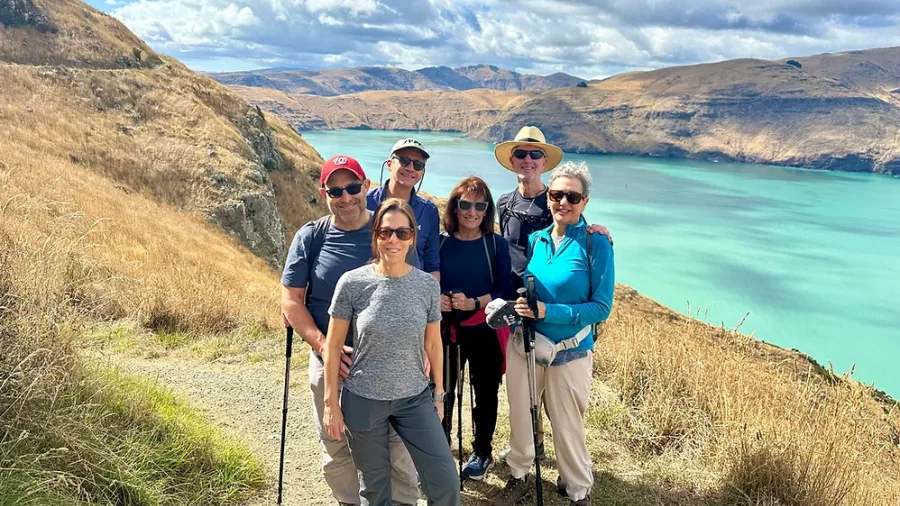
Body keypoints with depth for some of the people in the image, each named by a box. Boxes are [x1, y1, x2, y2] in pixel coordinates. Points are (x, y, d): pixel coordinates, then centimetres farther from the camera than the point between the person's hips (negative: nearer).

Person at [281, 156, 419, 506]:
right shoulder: (310, 237, -3)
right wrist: (322, 345, -15)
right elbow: (291, 300, -2)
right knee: (336, 448, 16)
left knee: (398, 445, 8)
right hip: (330, 362, 1)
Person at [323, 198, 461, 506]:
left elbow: (433, 345, 6)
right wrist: (331, 403, -3)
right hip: (363, 400, -1)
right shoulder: (352, 283, -12)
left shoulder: (428, 285, -5)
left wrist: (439, 394, 11)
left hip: (415, 399, 2)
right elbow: (333, 346, -4)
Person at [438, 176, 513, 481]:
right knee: (442, 392, 3)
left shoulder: (497, 245, -4)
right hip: (446, 330, 0)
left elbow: (505, 291, -8)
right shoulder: (440, 242, -1)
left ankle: (482, 452, 33)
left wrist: (474, 303, -23)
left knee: (485, 393, 13)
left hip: (485, 332, 0)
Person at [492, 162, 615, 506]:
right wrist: (513, 306, -5)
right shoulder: (535, 239, 1)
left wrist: (548, 311, -23)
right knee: (520, 417, 17)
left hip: (569, 352, -4)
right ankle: (519, 476, 41)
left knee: (567, 428, 9)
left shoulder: (596, 244, -13)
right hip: (525, 344, 4)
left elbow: (601, 307, -16)